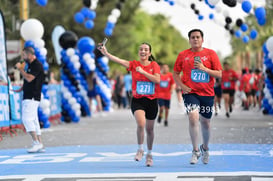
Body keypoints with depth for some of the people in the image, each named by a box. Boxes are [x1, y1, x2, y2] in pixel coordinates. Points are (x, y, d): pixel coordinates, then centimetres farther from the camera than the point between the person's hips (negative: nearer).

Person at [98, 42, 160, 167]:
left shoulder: (154, 65, 2)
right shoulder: (134, 64, 0)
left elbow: (157, 80, -12)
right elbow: (119, 61, -16)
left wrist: (143, 72, -17)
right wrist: (105, 53, -31)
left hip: (151, 100, 1)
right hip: (137, 100, -1)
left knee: (149, 129, 11)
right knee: (141, 123, -25)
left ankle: (149, 154, 32)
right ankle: (140, 150, -3)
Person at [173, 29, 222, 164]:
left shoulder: (211, 54, 1)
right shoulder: (183, 55, 5)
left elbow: (219, 74, -2)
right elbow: (175, 73, 12)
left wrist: (204, 69, -16)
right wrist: (182, 86, -5)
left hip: (207, 93, 1)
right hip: (190, 92, -1)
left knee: (205, 122, 11)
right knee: (193, 118, -21)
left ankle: (205, 148, 37)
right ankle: (195, 151, -9)